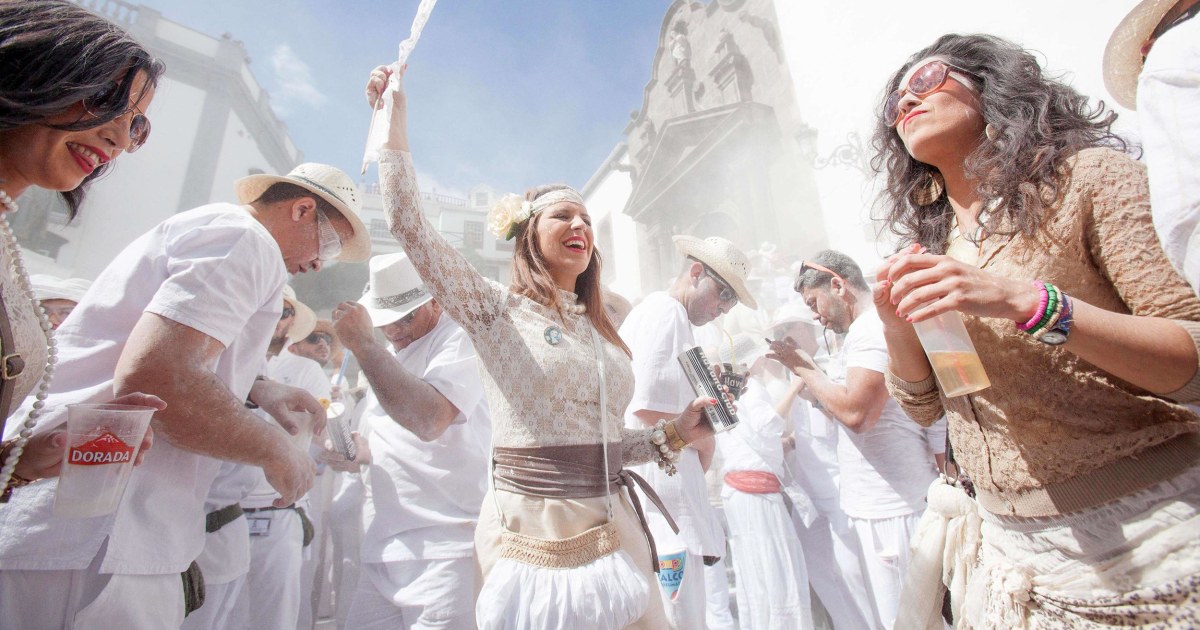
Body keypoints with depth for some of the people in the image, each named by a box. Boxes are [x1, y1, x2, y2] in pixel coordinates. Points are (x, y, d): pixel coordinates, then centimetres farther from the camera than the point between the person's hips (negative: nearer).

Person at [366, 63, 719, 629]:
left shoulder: (600, 333, 10)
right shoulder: (496, 310, -4)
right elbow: (408, 221, -12)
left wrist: (673, 436, 5)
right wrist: (394, 116, -4)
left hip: (614, 533, 6)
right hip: (530, 534, -5)